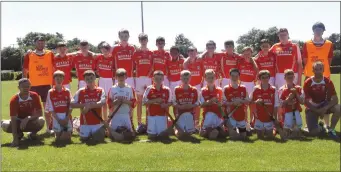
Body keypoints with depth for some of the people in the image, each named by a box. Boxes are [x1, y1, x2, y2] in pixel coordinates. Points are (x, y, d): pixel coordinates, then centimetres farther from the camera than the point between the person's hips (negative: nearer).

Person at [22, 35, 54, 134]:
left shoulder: (50, 54, 2)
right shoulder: (29, 55, -2)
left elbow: (54, 69, 7)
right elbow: (25, 71, 2)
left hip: (47, 84, 2)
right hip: (33, 85, -1)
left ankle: (49, 128, 21)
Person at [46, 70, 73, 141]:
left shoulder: (67, 91, 3)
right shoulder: (50, 92, -1)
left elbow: (70, 107, 1)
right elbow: (51, 109, -3)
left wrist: (67, 118, -11)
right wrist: (58, 120, -11)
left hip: (66, 116, 1)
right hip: (56, 117, -1)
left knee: (67, 137, -4)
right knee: (58, 138, -1)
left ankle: (65, 131, 28)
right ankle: (57, 133, 32)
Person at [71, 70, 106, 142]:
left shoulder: (100, 90, 0)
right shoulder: (80, 91, 2)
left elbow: (102, 103, -14)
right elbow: (72, 104, -1)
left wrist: (89, 106, -18)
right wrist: (84, 105, -13)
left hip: (97, 121, -1)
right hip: (85, 121, 1)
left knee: (99, 138, -5)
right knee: (84, 138, 4)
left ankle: (102, 131, 29)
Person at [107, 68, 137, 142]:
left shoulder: (130, 89, 3)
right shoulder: (112, 89, 3)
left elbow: (134, 102, 1)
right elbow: (109, 103, 2)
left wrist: (126, 101, -15)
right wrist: (116, 102, -16)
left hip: (127, 114, 0)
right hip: (115, 114, 0)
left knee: (129, 133, 1)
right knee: (113, 132, -2)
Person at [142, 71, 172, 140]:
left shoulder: (167, 90, 2)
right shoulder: (149, 89, -1)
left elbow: (170, 102, 9)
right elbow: (144, 102, -3)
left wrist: (165, 105, -13)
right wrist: (155, 100, -14)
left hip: (162, 115, 1)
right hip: (151, 115, -1)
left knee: (162, 135, 0)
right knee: (152, 135, 0)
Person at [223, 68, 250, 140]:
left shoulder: (243, 88, 4)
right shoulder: (226, 88, -4)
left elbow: (248, 101, 5)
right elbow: (224, 102, -5)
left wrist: (241, 101, -14)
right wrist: (232, 103, -20)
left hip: (241, 114, 3)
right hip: (231, 115, -3)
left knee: (243, 136, 7)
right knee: (233, 136, -7)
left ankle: (238, 129, 38)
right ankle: (230, 129, 26)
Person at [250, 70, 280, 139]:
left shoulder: (273, 90, -3)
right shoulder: (256, 89, -3)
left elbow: (276, 105, -1)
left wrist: (275, 118, -4)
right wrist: (256, 102, -17)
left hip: (269, 118, 0)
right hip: (259, 118, 0)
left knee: (270, 137, 8)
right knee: (260, 137, 8)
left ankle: (274, 129, 38)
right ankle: (261, 132, 38)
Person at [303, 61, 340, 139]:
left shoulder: (328, 82, -11)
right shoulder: (308, 83, -16)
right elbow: (306, 101, -15)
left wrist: (325, 108, -31)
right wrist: (318, 111, -22)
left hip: (324, 104, 2)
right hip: (312, 107, -2)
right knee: (314, 132, -19)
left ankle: (331, 130, -9)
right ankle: (319, 127, 22)